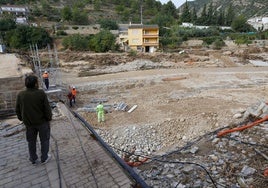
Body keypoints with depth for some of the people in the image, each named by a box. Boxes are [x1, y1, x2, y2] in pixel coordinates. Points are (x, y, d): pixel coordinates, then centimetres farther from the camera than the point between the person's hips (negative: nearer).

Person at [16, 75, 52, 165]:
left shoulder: (20, 95, -8)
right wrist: (49, 118, -1)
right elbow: (47, 108, -16)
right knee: (44, 140, 15)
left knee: (31, 141, 20)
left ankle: (33, 159, 33)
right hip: (42, 121, -3)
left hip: (28, 123, 4)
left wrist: (22, 119, 16)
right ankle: (44, 158, 27)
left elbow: (17, 110, 2)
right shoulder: (41, 93, -21)